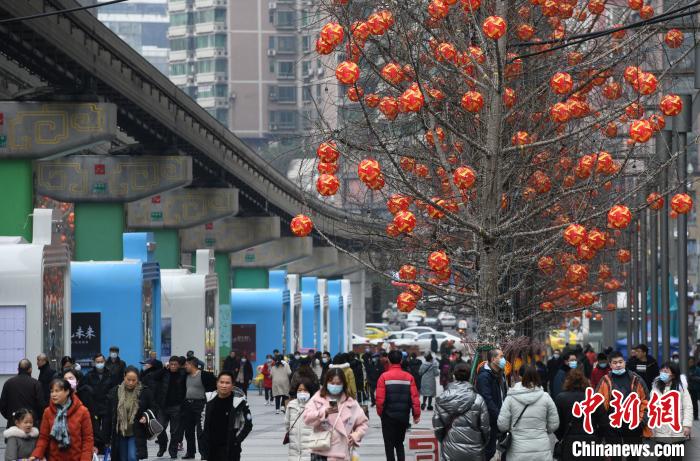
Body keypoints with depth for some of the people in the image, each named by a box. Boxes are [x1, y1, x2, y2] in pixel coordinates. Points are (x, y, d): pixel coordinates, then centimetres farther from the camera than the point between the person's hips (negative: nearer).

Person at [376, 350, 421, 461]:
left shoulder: (384, 376, -10)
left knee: (389, 444, 5)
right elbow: (415, 397, -6)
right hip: (404, 416, 3)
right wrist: (416, 414, 2)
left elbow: (380, 398, -12)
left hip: (389, 416, -3)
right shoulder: (409, 377, -3)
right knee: (399, 443, 19)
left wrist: (380, 413, 4)